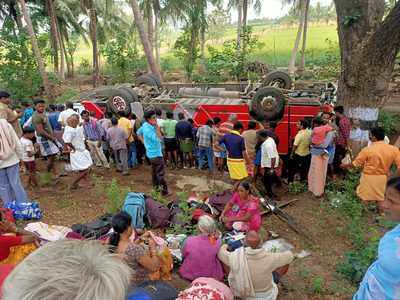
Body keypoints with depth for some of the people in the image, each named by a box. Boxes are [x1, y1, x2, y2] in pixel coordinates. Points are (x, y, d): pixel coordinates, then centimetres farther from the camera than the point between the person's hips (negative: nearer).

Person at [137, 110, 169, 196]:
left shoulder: (145, 125, 0)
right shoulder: (148, 129, -29)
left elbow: (138, 133, 17)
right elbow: (159, 139, -30)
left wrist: (145, 142, 14)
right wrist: (157, 128, -29)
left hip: (150, 153, 10)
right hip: (156, 154, -10)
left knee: (154, 170, 23)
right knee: (160, 173, -4)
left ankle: (156, 186, 38)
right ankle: (164, 191, 2)